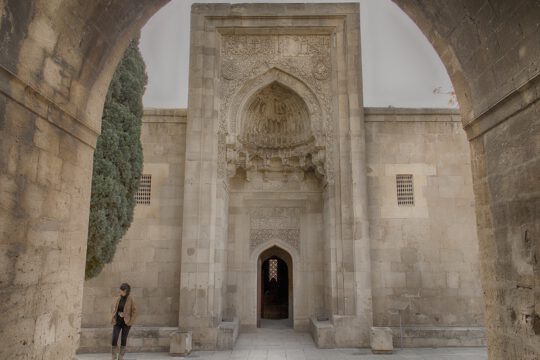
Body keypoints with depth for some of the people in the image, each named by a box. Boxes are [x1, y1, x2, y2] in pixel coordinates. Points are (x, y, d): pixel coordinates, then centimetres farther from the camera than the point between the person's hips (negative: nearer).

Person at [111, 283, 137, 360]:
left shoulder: (130, 299, -11)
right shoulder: (118, 299, 3)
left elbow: (134, 311, -9)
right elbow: (115, 309, 12)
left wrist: (130, 322, -13)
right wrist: (113, 319, 1)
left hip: (126, 322, -3)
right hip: (117, 322, 4)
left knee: (123, 340, 3)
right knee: (114, 339, -6)